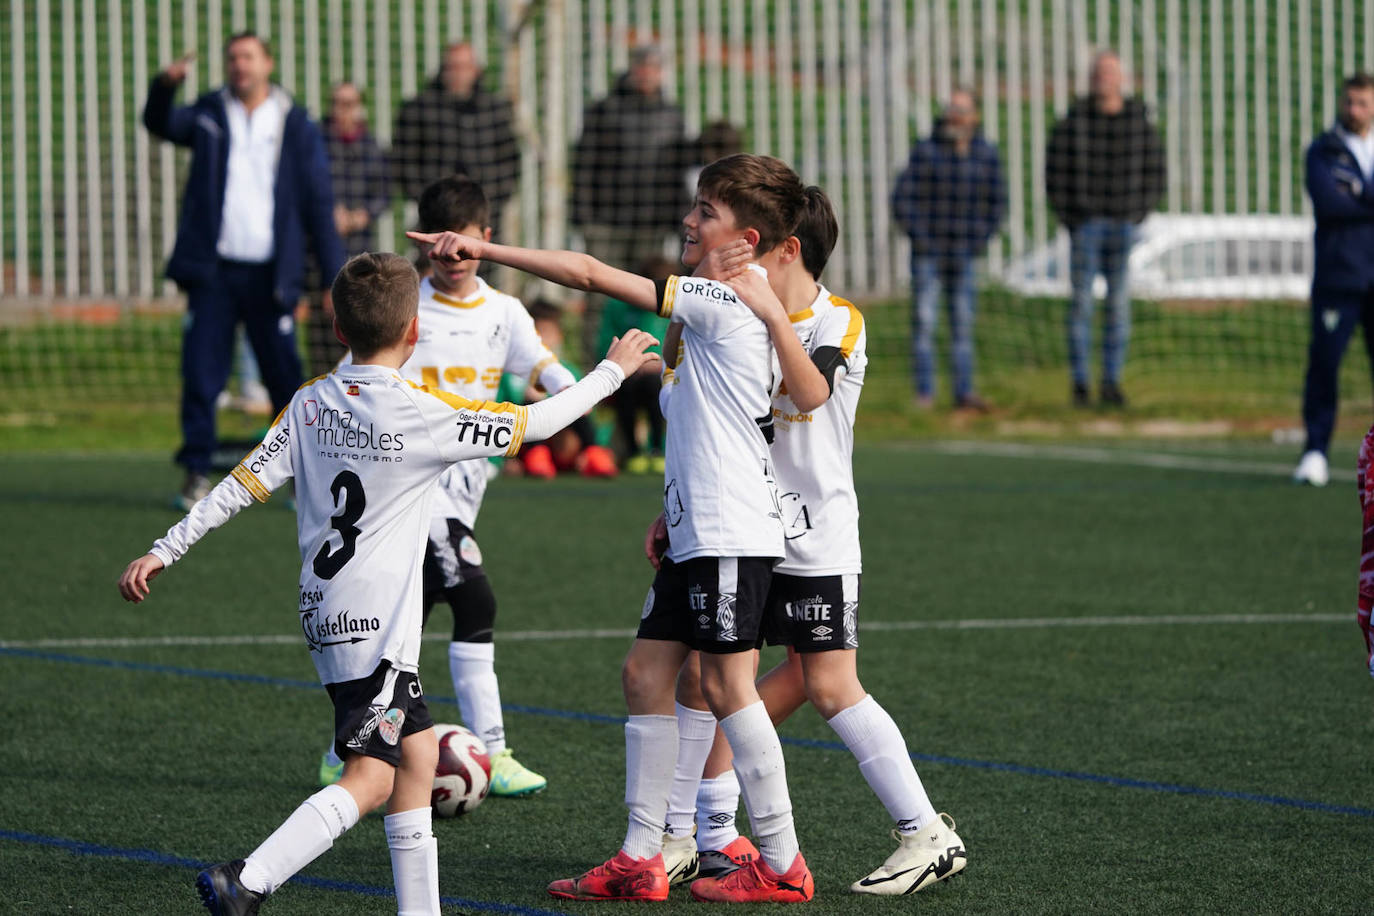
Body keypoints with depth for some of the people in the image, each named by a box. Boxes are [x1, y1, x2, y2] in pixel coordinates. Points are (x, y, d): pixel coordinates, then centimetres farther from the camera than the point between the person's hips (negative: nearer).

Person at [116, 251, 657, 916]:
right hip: (377, 626, -8)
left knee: (417, 753, 15)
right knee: (369, 779, -10)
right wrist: (612, 372, 12)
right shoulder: (422, 412, -11)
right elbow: (534, 423, -2)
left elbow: (244, 484, 1)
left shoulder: (309, 404, 4)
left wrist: (164, 551, 6)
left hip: (325, 614, 8)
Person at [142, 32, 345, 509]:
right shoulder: (209, 115, 10)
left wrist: (335, 277, 0)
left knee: (285, 376, 0)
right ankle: (197, 474, 4)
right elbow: (160, 123, -7)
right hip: (213, 271, 1)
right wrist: (165, 85, -29)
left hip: (269, 274, -1)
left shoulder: (296, 126, 5)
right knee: (200, 375, -3)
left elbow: (319, 204, 5)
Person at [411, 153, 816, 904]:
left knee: (725, 683, -6)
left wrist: (483, 250, -12)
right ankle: (640, 858, 10)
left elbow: (591, 275, -15)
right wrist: (676, 512, 24)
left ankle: (781, 865, 0)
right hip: (698, 532, 10)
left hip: (730, 533, -10)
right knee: (646, 672, 8)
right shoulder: (732, 307, 16)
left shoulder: (726, 301, -13)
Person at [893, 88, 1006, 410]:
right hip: (927, 254, -3)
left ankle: (964, 392, 10)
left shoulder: (987, 155, 3)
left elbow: (996, 201, 13)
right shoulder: (926, 151, -9)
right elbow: (903, 198, -7)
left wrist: (981, 239, 5)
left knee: (963, 324, 6)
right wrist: (917, 236, -9)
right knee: (923, 322, -4)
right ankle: (924, 393, 0)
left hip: (963, 255, 3)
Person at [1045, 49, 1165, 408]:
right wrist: (1069, 218, -4)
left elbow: (1154, 172, 9)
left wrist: (1139, 214, 2)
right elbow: (1056, 171, -2)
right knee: (1082, 301, -1)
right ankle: (1079, 383, 4)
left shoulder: (1139, 119, 1)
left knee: (1120, 304, 4)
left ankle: (1111, 383, 10)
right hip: (1085, 226, -2)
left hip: (1123, 227, 2)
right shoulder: (1075, 120, -5)